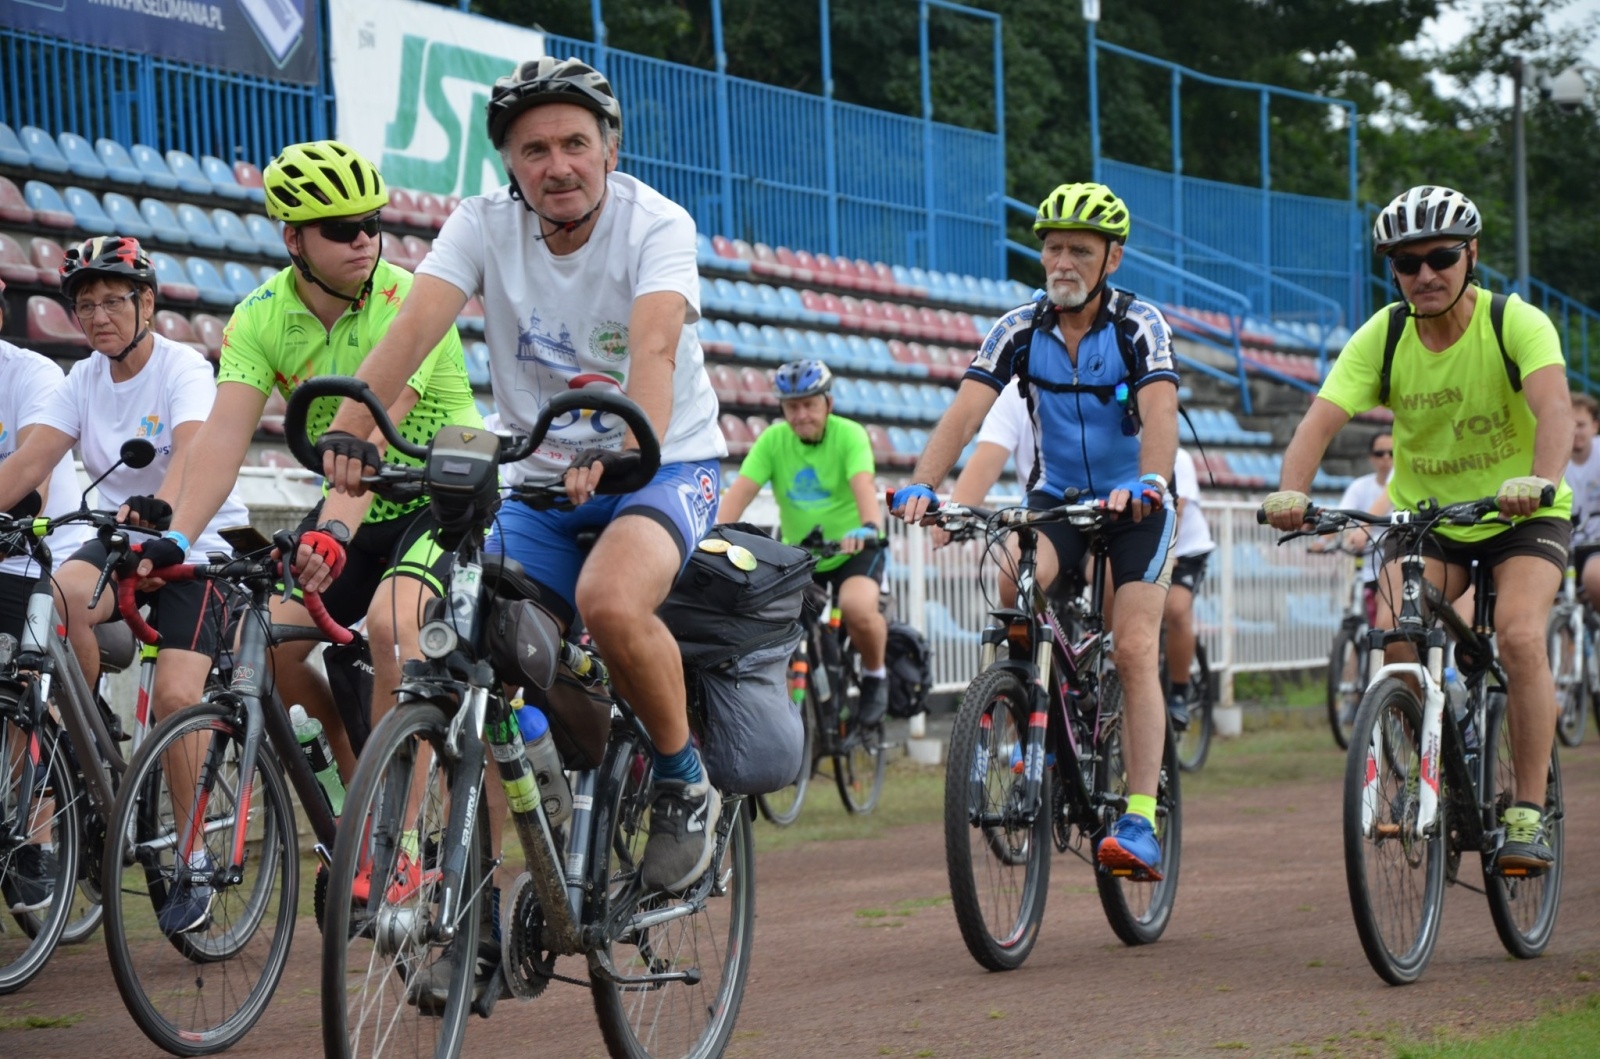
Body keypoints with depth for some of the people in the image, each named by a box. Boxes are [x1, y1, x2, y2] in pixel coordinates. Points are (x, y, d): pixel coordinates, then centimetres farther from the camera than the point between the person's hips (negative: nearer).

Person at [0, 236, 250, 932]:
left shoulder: (183, 369, -13)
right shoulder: (83, 380, 4)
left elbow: (193, 450, -32)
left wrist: (158, 506, -53)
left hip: (196, 542, -5)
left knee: (175, 697, -22)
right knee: (61, 596, -31)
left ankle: (195, 864, -7)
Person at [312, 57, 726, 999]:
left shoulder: (656, 225, -16)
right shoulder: (484, 225, -6)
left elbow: (655, 343, -34)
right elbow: (416, 323, -22)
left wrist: (629, 449, -53)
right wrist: (351, 425, -41)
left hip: (665, 466, -4)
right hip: (541, 482, 4)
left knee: (610, 601, -35)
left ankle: (685, 786, -10)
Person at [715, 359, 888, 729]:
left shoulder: (849, 435, -15)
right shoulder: (773, 440, -8)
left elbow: (863, 484, -32)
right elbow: (740, 490, -19)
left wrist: (867, 528, -53)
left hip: (852, 550, -3)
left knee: (857, 607, -32)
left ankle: (875, 676, -3)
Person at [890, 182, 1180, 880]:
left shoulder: (1139, 325, -16)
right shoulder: (1019, 329, -9)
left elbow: (1160, 412, -32)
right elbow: (966, 411, -20)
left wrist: (1147, 484, -51)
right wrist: (922, 485, -36)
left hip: (1136, 504, -2)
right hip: (1057, 496, 3)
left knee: (1134, 650, -15)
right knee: (1015, 585, -29)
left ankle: (1140, 825, -16)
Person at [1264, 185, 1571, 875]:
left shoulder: (1517, 324, -20)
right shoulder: (1382, 337, -13)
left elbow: (1555, 409, -38)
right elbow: (1321, 420, -24)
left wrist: (1540, 481, -58)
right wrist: (1291, 490, -45)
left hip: (1522, 516, -2)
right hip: (1424, 512, 2)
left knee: (1520, 636, -27)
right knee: (1394, 632, -23)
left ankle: (1528, 813, -14)